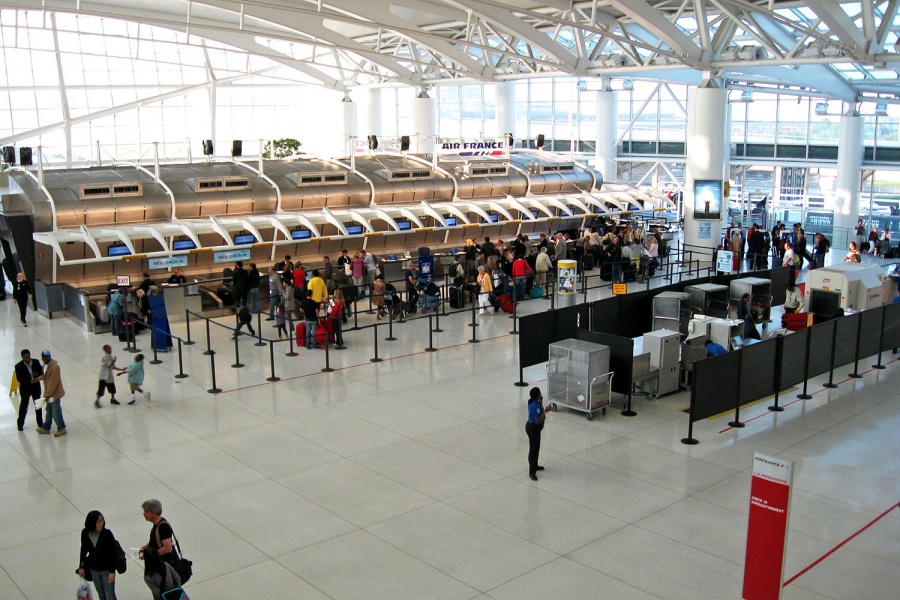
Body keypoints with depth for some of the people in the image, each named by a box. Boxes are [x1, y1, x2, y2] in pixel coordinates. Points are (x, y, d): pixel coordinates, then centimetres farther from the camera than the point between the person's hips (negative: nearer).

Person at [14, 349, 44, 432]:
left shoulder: (36, 362, -7)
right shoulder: (19, 366, -16)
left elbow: (41, 373, -1)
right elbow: (19, 379, -19)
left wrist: (37, 374, -23)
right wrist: (31, 381, -29)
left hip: (36, 387, 3)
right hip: (25, 389, -3)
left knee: (38, 406, 14)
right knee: (23, 407, 8)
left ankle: (40, 423, 27)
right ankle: (20, 424, 25)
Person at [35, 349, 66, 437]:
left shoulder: (54, 366, -26)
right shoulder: (46, 364, 4)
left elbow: (53, 382, -26)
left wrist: (48, 394, -24)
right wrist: (38, 378, 5)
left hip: (54, 393, -9)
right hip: (49, 393, 9)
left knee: (56, 413, 2)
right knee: (49, 412, 21)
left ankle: (61, 429, 16)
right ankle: (46, 428, 33)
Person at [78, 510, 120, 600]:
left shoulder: (107, 534, -23)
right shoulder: (85, 533, -14)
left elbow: (113, 554, -17)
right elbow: (83, 550, 4)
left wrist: (112, 571, -17)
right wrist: (81, 567, 9)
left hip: (107, 570, -3)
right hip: (93, 570, 3)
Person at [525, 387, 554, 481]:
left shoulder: (535, 402, 0)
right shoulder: (534, 406, -29)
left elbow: (539, 412, 14)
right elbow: (538, 420, -28)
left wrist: (541, 401, 2)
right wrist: (546, 411, -29)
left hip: (535, 428, 10)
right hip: (533, 428, -10)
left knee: (536, 447, 24)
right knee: (534, 449, -3)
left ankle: (534, 465, 40)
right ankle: (532, 472, 4)